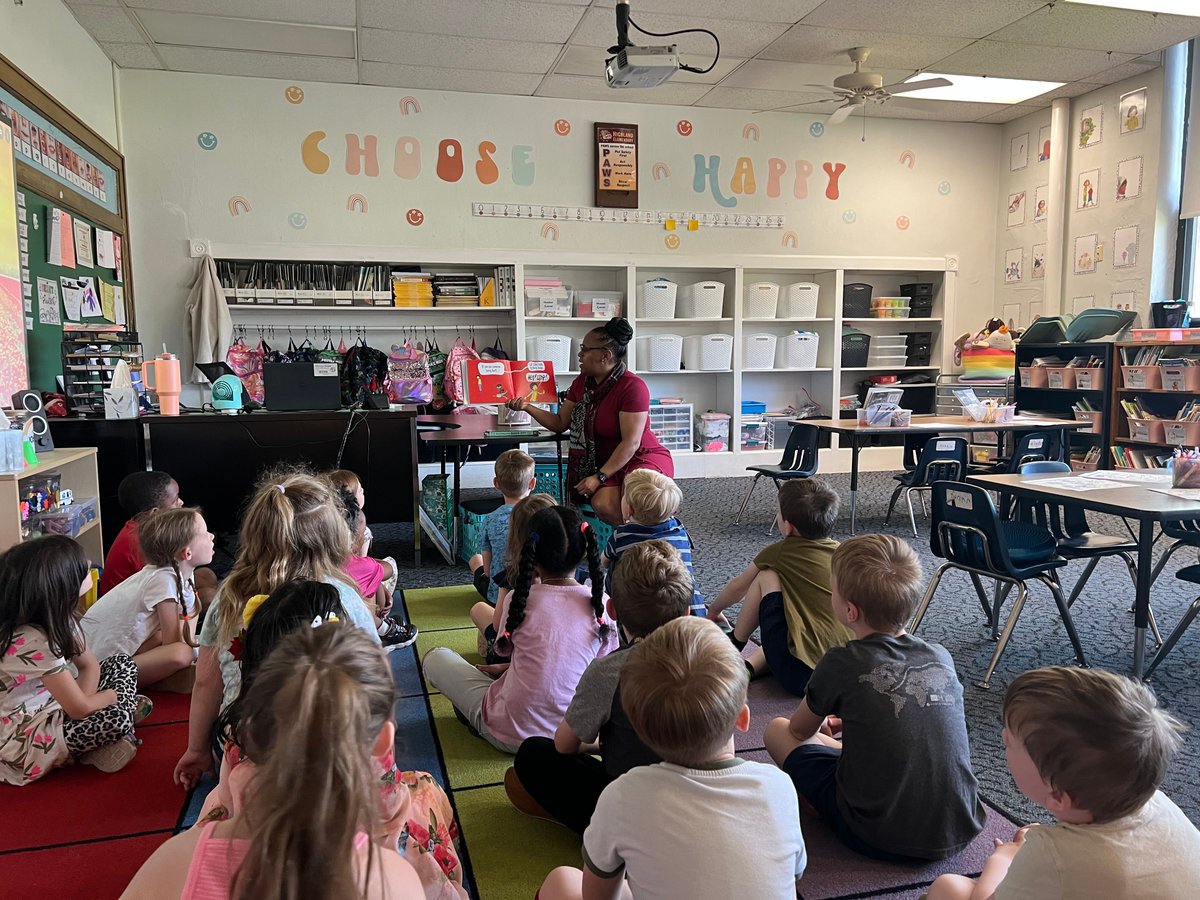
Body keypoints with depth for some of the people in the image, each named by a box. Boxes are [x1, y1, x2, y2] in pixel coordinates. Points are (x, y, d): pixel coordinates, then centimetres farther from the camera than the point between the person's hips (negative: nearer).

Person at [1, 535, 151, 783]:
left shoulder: (55, 617, -4)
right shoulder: (33, 642, -31)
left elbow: (89, 665, 4)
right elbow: (81, 708, -27)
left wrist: (82, 702, -15)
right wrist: (116, 694, -7)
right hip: (20, 742, -10)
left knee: (123, 665, 4)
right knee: (117, 719, -31)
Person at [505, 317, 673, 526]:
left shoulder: (632, 387, -17)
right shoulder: (582, 383, 6)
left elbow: (631, 443, -19)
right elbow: (560, 423, 12)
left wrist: (600, 477, -23)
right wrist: (527, 407, -1)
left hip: (643, 458, -5)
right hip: (607, 463, 5)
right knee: (603, 504, -28)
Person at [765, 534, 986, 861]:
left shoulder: (841, 665, -13)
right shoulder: (941, 658, -1)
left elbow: (800, 730, 6)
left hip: (881, 840, -5)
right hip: (959, 833, 6)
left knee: (777, 730, 8)